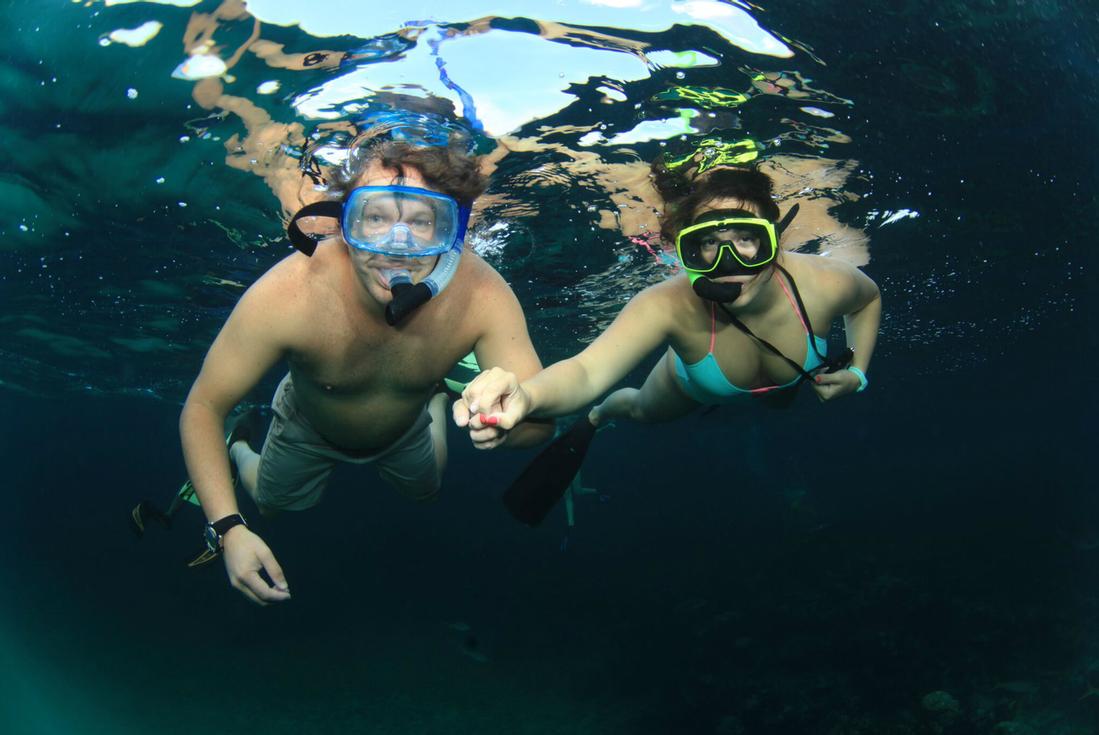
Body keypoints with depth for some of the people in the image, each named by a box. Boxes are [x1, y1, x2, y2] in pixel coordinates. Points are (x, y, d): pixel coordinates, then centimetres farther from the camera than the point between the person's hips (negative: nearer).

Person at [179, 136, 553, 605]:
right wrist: (228, 527, -41)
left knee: (426, 490, 33)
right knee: (273, 507, 25)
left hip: (405, 432, 2)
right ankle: (239, 450, 55)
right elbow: (203, 408, -30)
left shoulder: (481, 295, -40)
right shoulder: (286, 297, -43)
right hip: (307, 430, -2)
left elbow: (542, 424, -37)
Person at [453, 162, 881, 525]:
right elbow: (588, 371, -67)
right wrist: (527, 395, -87)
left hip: (787, 387, 3)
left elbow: (869, 298, -12)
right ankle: (593, 422, 59)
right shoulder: (672, 305, -49)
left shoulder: (824, 285, -41)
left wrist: (857, 373, -22)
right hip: (693, 386, -2)